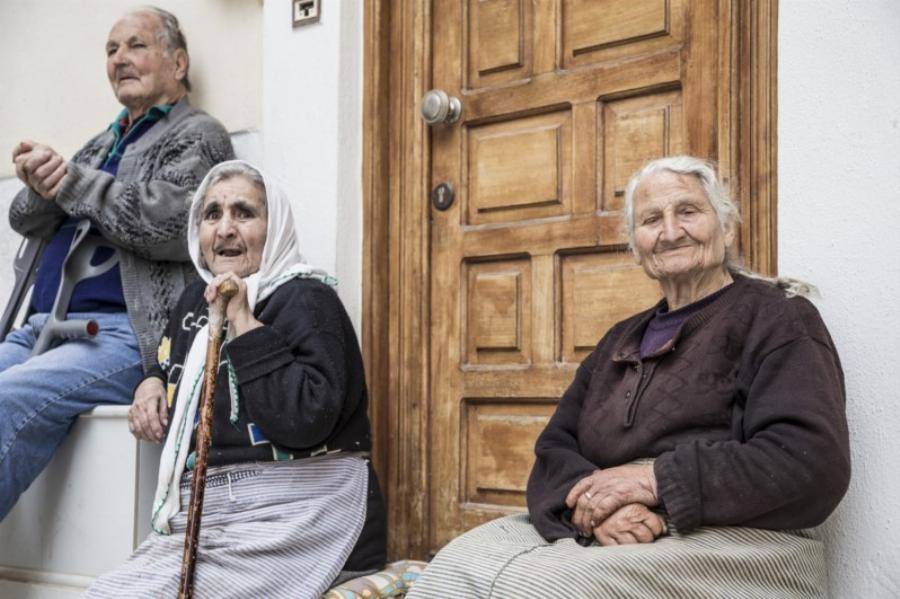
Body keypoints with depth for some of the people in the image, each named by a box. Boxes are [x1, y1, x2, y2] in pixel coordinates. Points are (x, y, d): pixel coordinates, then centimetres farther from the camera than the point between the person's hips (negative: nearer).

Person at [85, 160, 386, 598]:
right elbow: (172, 357, 39)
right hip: (201, 520, 8)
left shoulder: (305, 300, -9)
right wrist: (153, 381, 15)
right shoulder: (196, 298, 15)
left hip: (294, 520, -7)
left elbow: (306, 419, -24)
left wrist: (244, 322, -18)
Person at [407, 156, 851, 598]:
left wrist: (657, 479, -18)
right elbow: (555, 450, 12)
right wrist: (591, 503, -13)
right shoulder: (623, 340, 22)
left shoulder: (776, 318, 2)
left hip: (729, 539, -5)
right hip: (601, 536, 6)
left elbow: (811, 463, -13)